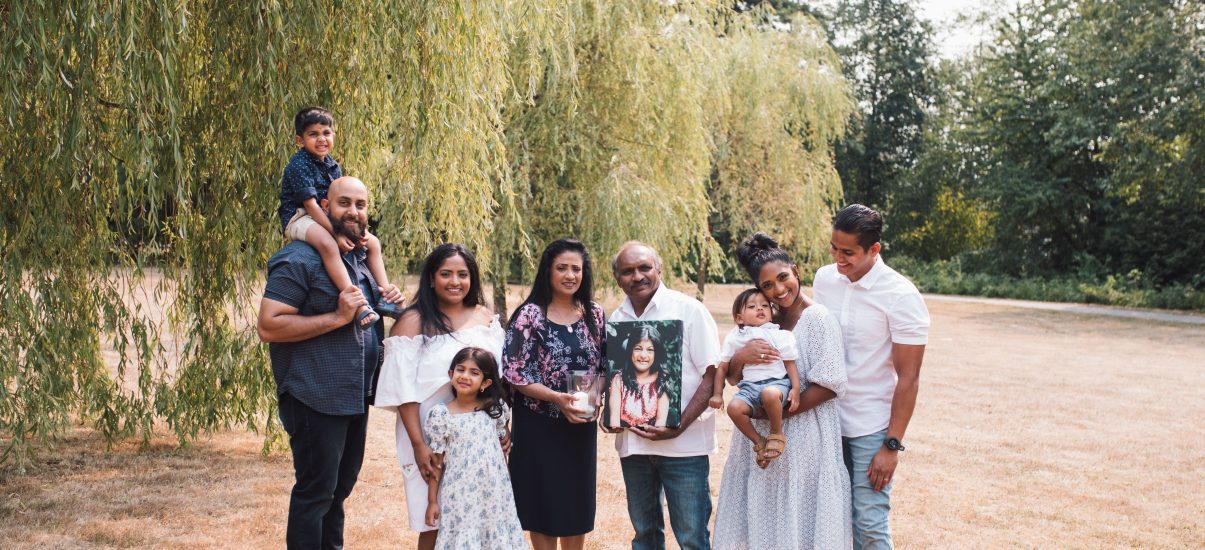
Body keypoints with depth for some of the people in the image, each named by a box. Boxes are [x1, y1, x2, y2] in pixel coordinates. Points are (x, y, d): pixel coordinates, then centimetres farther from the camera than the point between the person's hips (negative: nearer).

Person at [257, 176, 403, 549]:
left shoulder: (360, 261, 14)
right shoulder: (300, 259, -13)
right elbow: (268, 326, -21)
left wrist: (388, 305, 6)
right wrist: (338, 317, -25)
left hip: (356, 398, 9)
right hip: (317, 400, -9)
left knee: (340, 488, 18)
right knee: (315, 492, -2)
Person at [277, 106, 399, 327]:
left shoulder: (332, 165, 10)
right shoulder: (298, 164, -15)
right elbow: (310, 204, -22)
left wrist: (361, 229, -11)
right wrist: (336, 233, -30)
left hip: (326, 220, 9)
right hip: (298, 218, -9)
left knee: (372, 242, 2)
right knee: (328, 244, -38)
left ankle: (385, 295, 2)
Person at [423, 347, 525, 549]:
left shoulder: (495, 408, 0)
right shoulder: (441, 415, -6)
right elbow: (436, 462, -1)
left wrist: (505, 484, 15)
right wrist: (432, 501, 0)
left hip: (494, 492, 2)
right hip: (459, 495, -2)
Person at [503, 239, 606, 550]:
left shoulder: (594, 315, 4)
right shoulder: (530, 314, -9)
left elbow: (605, 366, 10)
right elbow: (513, 372, -13)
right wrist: (556, 398, -22)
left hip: (581, 427, 4)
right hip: (539, 426, -4)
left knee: (577, 503, 12)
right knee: (544, 503, 5)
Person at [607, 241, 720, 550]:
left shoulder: (689, 310, -6)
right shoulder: (616, 319, 8)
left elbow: (711, 374, -8)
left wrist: (680, 427, -17)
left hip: (684, 444, -5)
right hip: (632, 441, 5)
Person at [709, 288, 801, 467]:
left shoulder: (778, 335, 5)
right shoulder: (734, 338, 10)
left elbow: (790, 364, 5)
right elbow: (722, 368, 14)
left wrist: (795, 389, -8)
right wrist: (717, 394, 7)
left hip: (776, 382, -3)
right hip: (749, 386, 3)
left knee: (769, 394, -39)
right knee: (734, 407, -28)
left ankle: (776, 434, -12)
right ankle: (758, 441, -5)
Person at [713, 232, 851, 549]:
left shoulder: (817, 318, -11)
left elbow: (830, 384, -16)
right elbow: (733, 378, 6)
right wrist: (740, 357, -16)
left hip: (804, 438, -5)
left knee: (800, 523, 6)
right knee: (763, 519, 14)